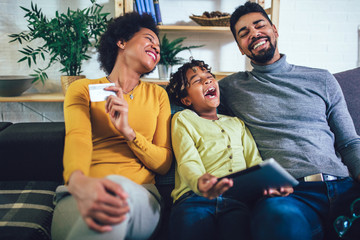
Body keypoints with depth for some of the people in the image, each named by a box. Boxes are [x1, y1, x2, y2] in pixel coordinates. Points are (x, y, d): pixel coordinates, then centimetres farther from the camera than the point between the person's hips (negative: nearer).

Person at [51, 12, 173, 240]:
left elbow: (164, 164, 10)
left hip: (138, 196, 1)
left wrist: (127, 131, -9)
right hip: (83, 191, -1)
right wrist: (78, 181, -35)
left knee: (120, 190, -36)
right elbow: (77, 137, -11)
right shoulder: (82, 89, 11)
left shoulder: (158, 95, 18)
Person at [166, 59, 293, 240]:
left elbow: (254, 160, 20)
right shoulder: (182, 119, 18)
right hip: (195, 197, -1)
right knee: (191, 225, -34)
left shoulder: (237, 123, 31)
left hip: (238, 198, 2)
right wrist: (199, 182, -24)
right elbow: (188, 161, 1)